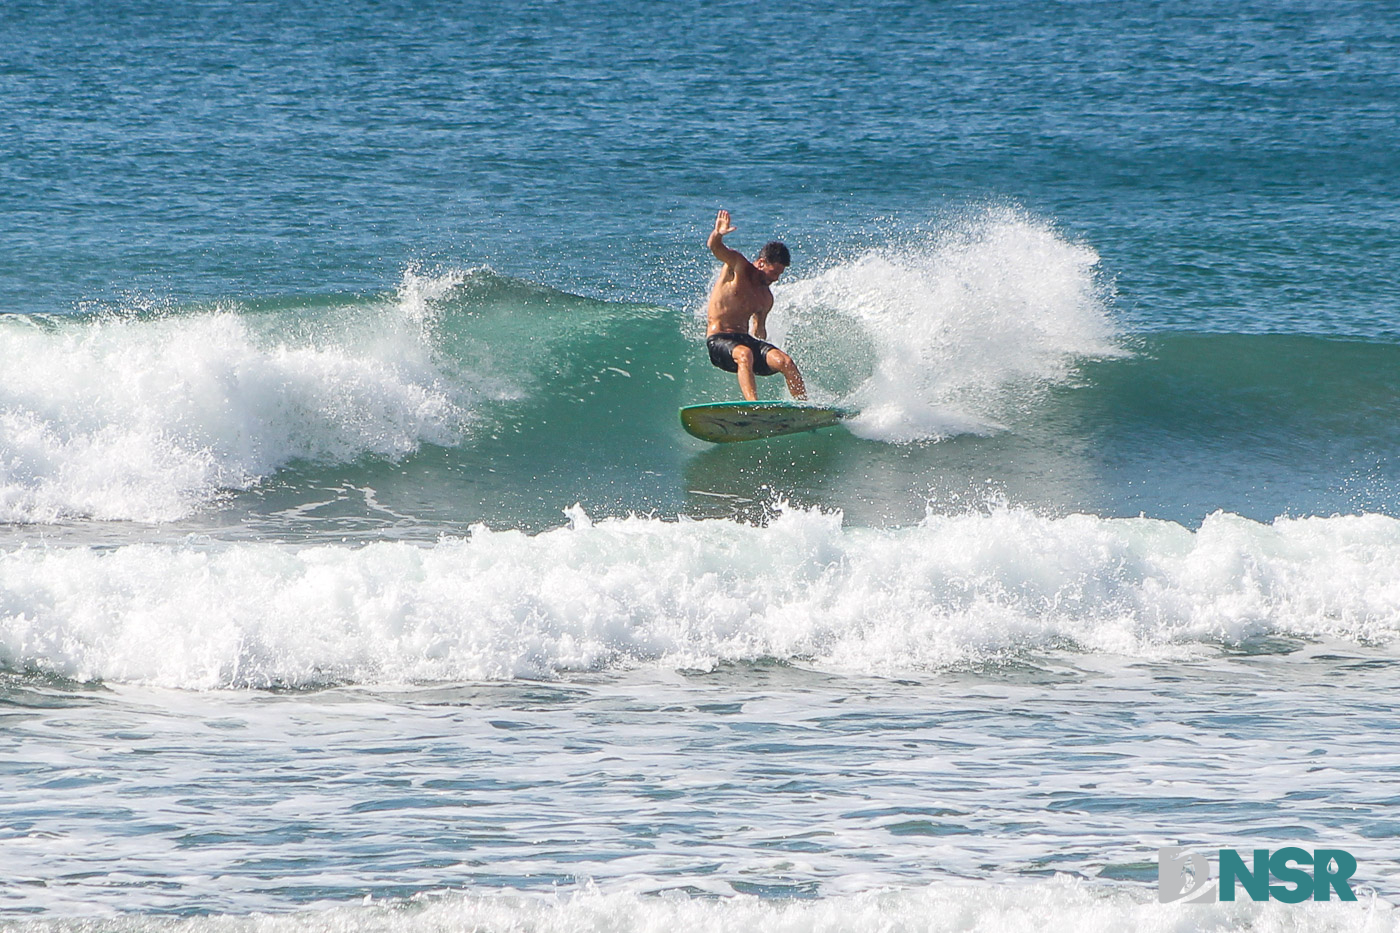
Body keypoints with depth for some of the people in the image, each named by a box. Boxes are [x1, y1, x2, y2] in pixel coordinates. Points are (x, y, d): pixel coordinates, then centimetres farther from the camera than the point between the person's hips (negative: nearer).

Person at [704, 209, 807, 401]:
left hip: (746, 339, 6)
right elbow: (715, 247, -21)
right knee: (744, 354, -39)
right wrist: (717, 234, -43)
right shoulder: (737, 266, -1)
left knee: (785, 361, -17)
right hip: (718, 340, -6)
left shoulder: (766, 298, 17)